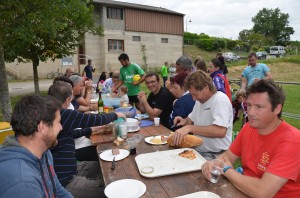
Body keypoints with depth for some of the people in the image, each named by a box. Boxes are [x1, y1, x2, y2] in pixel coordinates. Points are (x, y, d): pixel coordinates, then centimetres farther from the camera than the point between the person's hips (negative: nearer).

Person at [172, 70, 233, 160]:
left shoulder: (220, 100, -16)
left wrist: (190, 128, -27)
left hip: (215, 155, -7)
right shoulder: (200, 100, 10)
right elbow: (192, 118, 23)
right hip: (198, 150, 8)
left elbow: (220, 131, -28)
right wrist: (185, 121, 0)